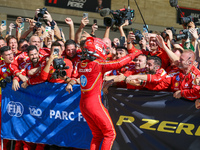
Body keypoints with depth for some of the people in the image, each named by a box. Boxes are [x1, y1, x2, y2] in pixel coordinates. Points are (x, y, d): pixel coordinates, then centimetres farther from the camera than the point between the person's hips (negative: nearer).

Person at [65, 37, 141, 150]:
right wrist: (134, 55, 3)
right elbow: (119, 63, -10)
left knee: (97, 135, 17)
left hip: (83, 104, 7)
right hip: (94, 103, -7)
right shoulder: (98, 64, -13)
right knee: (110, 133, 3)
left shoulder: (81, 65, 5)